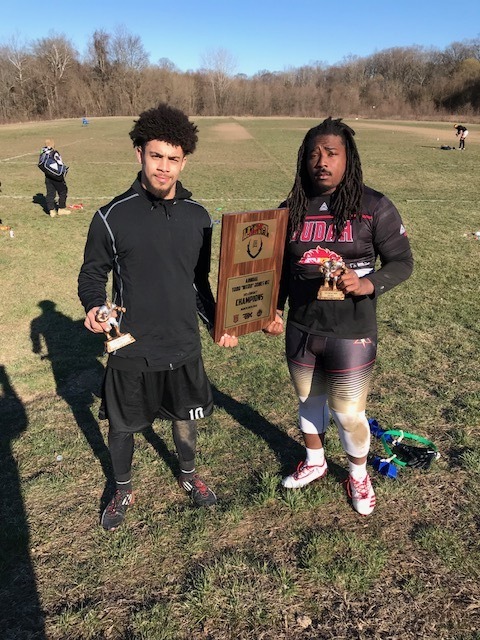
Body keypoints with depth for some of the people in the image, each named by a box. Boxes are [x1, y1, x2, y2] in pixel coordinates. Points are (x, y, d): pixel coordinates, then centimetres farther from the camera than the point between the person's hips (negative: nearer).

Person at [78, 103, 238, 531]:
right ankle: (123, 491, 44)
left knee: (186, 420, 21)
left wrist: (218, 323, 1)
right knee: (122, 426, 16)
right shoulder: (113, 216, -11)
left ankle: (189, 475, 50)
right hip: (131, 350, -2)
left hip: (184, 346, 3)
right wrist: (94, 308, -22)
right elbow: (92, 274, -2)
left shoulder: (198, 217, -1)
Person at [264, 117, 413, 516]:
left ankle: (359, 475, 38)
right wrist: (275, 309, 1)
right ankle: (315, 462, 48)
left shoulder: (374, 207, -10)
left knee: (347, 412, 7)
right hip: (301, 329, 4)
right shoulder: (293, 208, 1)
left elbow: (402, 262, -4)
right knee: (308, 400, 21)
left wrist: (368, 284, -22)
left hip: (351, 332, -4)